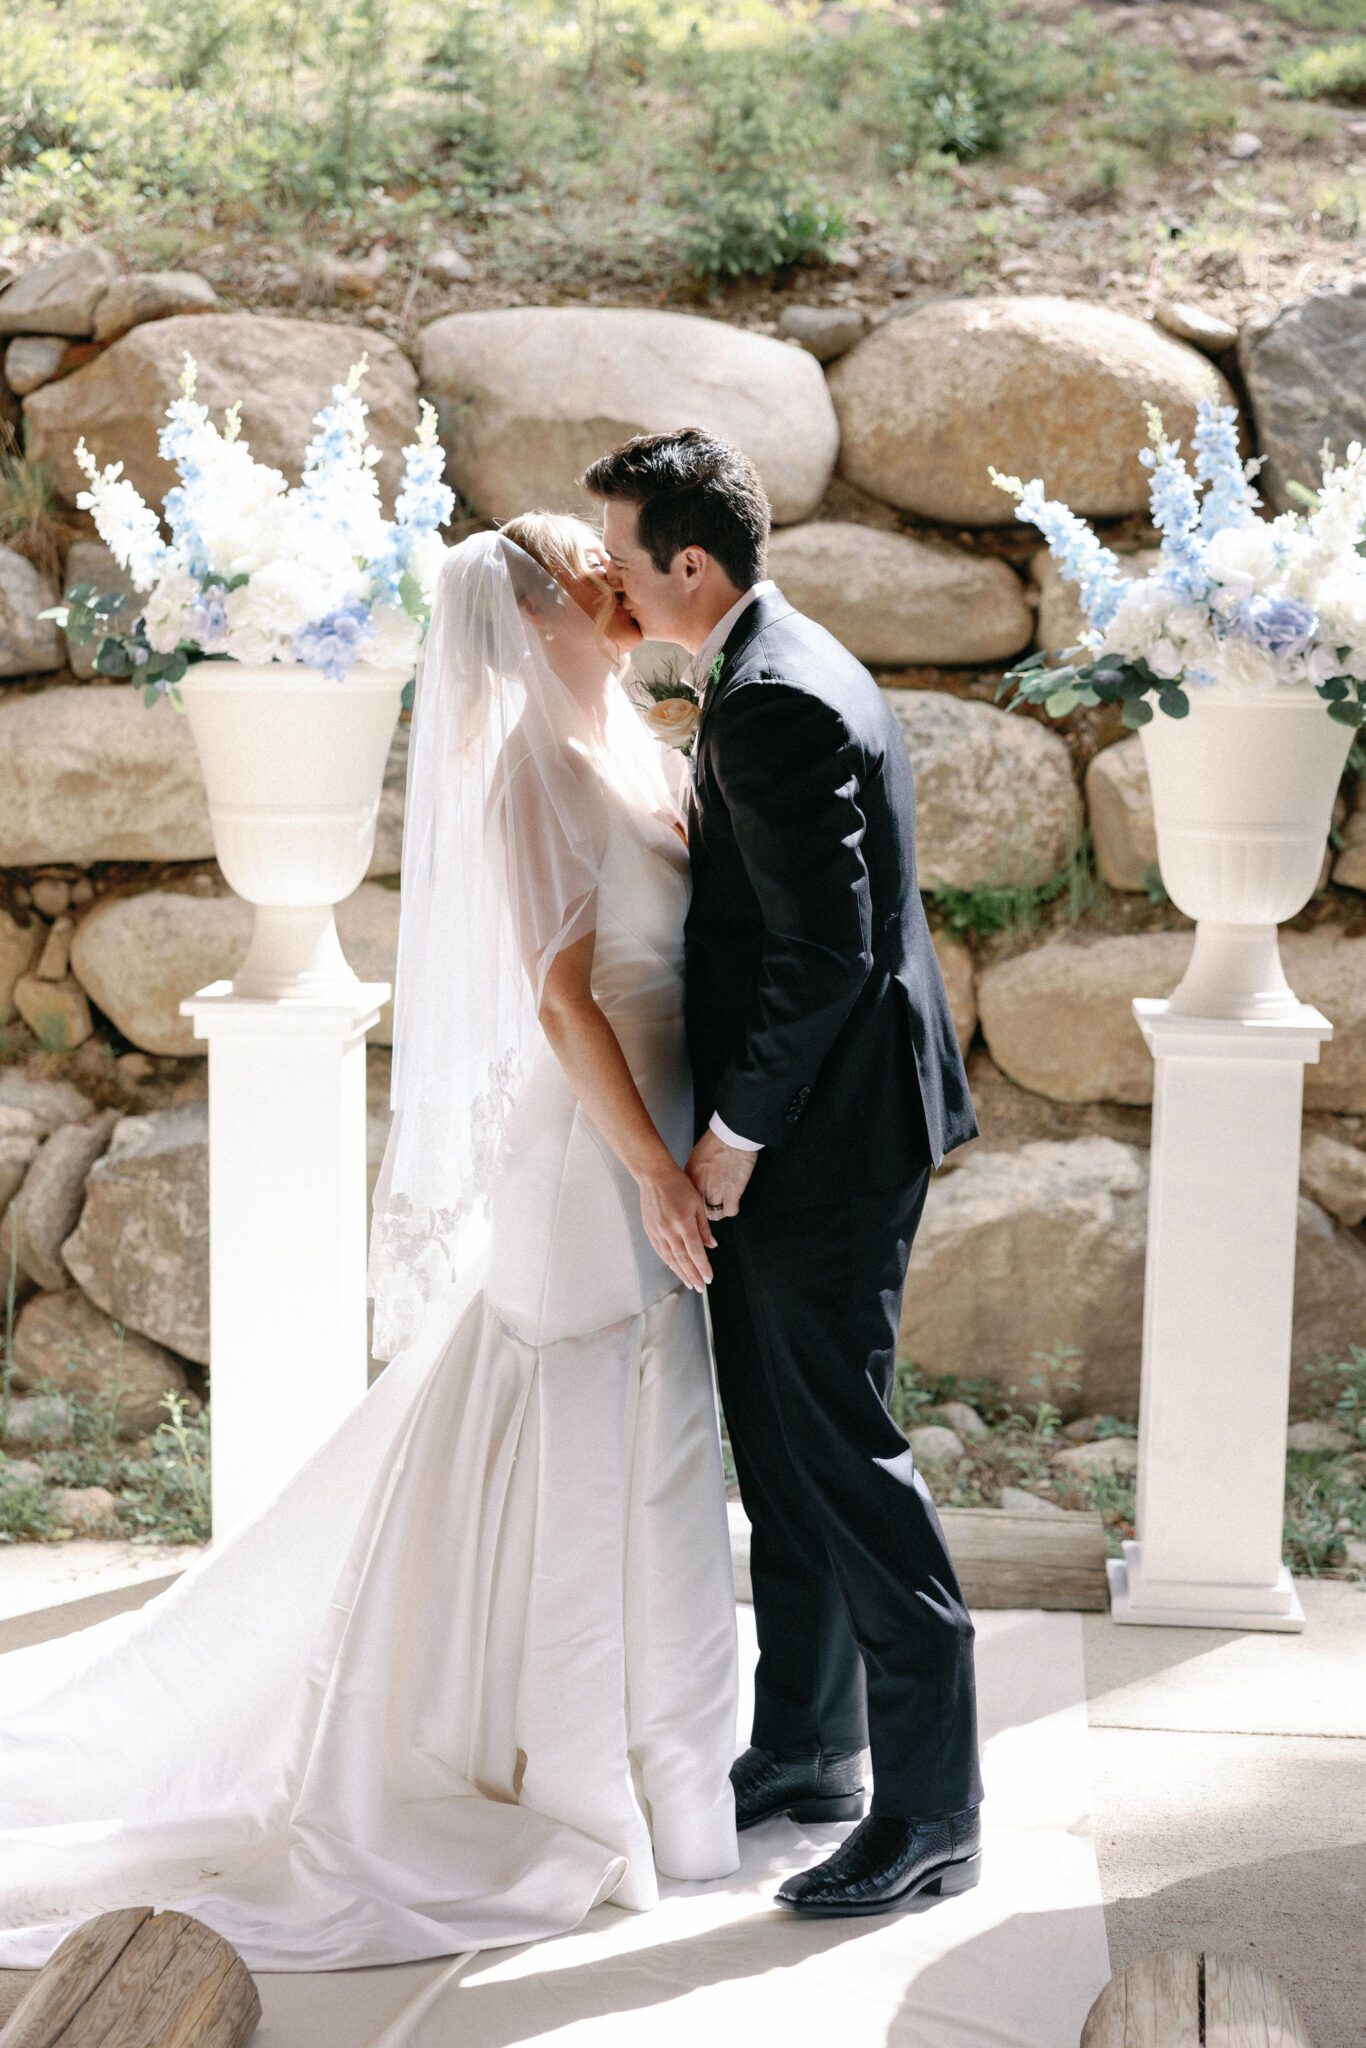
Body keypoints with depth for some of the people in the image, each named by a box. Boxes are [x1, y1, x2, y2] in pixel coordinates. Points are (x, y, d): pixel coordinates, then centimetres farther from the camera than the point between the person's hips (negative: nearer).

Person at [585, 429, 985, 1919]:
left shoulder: (774, 702, -20)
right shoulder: (775, 670, 13)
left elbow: (827, 952, -24)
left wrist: (737, 1127, -16)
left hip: (823, 1137, -11)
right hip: (802, 1129, 11)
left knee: (841, 1452, -5)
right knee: (780, 1449, 18)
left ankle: (931, 1814, 4)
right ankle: (806, 1748, 31)